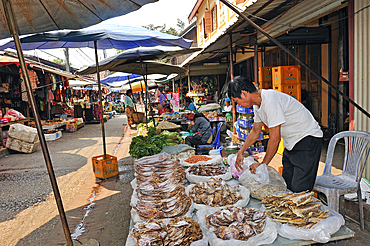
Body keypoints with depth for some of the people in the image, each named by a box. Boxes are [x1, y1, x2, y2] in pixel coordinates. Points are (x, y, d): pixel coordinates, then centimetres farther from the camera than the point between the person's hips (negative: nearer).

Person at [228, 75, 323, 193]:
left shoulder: (270, 101, -27)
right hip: (291, 142, 9)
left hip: (308, 139, -9)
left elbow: (275, 139, -24)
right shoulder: (258, 103, 3)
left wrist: (263, 165, -14)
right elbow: (255, 131, 17)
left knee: (299, 190, -12)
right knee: (286, 186, 10)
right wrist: (241, 152, 11)